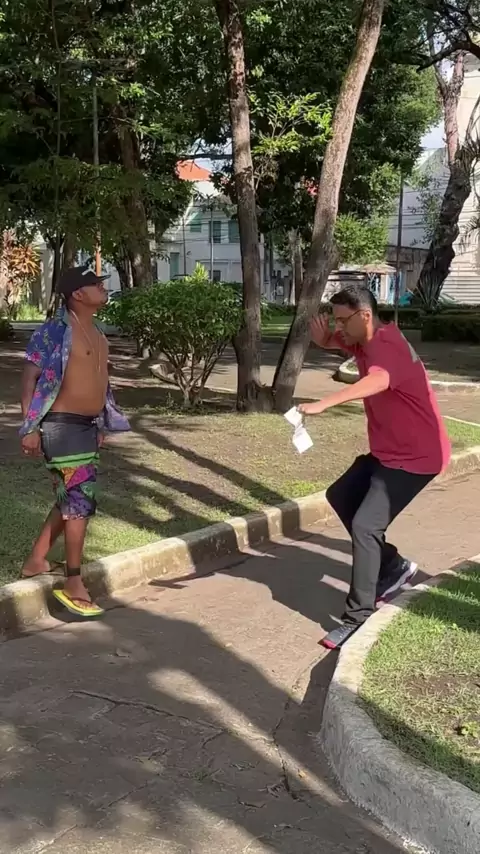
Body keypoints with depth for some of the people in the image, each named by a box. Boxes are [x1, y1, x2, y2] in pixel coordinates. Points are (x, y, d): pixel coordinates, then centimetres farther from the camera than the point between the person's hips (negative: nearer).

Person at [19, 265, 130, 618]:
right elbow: (31, 378, -14)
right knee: (80, 500, -8)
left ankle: (36, 562, 29)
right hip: (63, 426, -9)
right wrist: (30, 428, -19)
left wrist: (100, 426, 22)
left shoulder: (98, 334, 13)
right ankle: (74, 585, 0)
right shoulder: (56, 330, -13)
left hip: (87, 426, 9)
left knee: (71, 499, 16)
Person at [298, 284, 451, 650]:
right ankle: (393, 565, 27)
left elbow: (378, 381, -49)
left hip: (415, 456, -11)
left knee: (365, 526, -18)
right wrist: (322, 335, -9)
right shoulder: (364, 340, 3)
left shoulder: (387, 345, -26)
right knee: (341, 496, 19)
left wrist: (323, 404, -61)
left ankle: (358, 617, -10)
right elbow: (328, 341, 18)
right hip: (387, 451, 11)